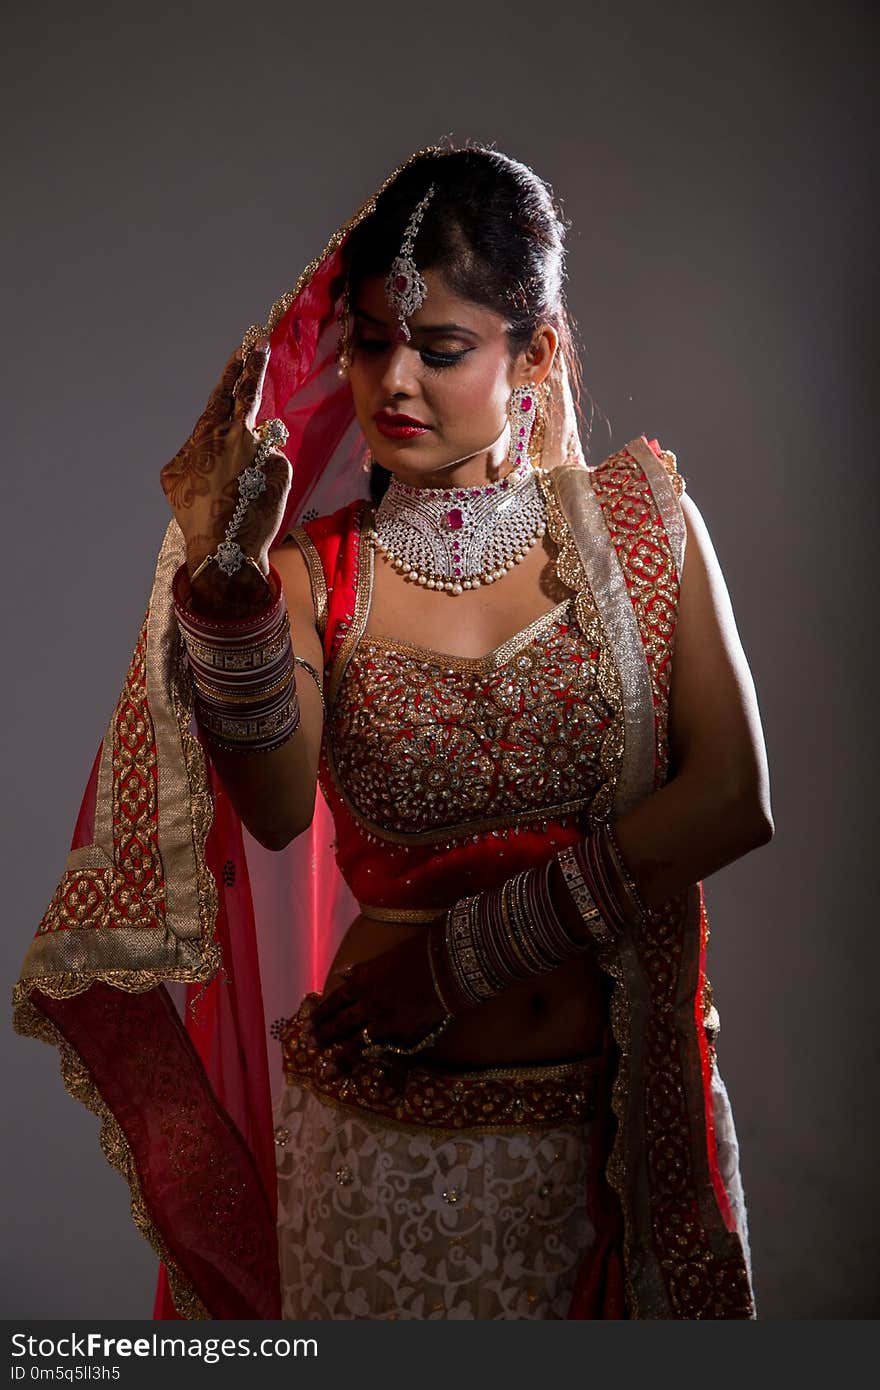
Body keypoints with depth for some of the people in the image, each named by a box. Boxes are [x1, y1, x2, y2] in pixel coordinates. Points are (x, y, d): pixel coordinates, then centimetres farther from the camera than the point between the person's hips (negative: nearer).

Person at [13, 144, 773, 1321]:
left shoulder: (641, 519, -2)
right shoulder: (317, 571, -3)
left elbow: (732, 801, -10)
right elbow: (279, 811, -19)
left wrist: (462, 943, -12)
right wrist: (226, 584, -33)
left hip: (621, 1101, 1)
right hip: (390, 1125, 0)